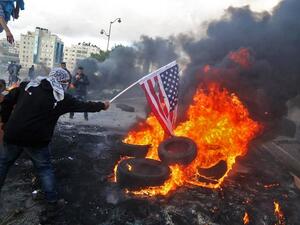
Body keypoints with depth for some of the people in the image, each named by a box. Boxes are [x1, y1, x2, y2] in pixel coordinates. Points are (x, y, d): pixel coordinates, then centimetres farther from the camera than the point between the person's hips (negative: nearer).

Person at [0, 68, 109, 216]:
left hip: (12, 135, 3)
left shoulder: (28, 85, 7)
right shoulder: (61, 97, -1)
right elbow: (83, 106, 8)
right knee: (44, 168, 14)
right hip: (36, 140, -3)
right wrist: (102, 105, 21)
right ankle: (52, 201, 22)